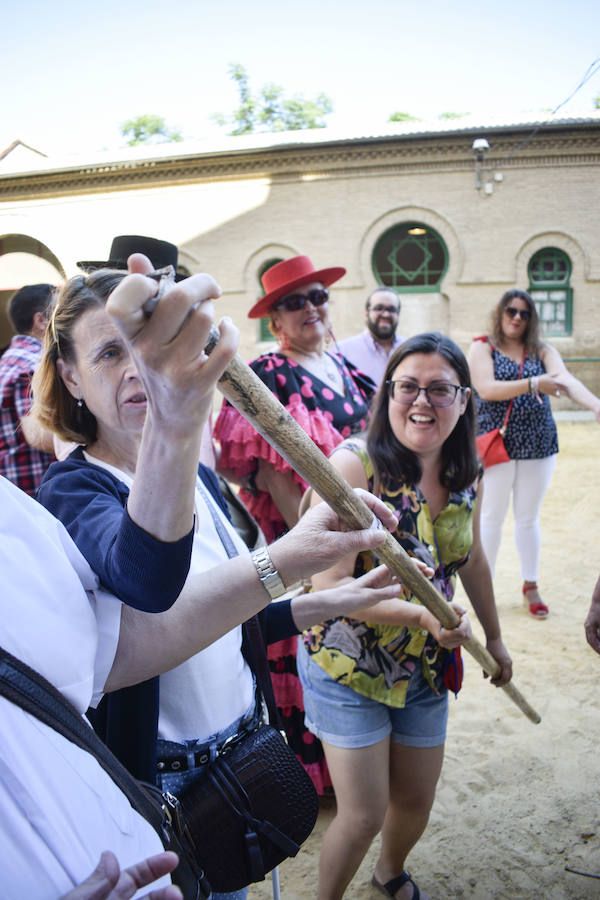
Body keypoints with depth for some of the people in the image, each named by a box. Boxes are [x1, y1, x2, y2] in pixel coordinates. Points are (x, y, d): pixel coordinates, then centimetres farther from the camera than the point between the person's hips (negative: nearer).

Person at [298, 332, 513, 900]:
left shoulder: (466, 474, -4)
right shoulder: (354, 464, -23)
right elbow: (329, 585, -25)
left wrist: (493, 638, 21)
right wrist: (420, 615, -35)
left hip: (426, 667, 6)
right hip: (349, 666, -5)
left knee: (416, 802, 20)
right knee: (364, 816, 2)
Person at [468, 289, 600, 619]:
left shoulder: (542, 351, 5)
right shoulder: (482, 348, -2)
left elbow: (566, 380, -12)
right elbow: (486, 388, -17)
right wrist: (533, 384, -27)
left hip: (537, 445, 3)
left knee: (528, 518, 12)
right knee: (492, 518, 5)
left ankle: (530, 586, 26)